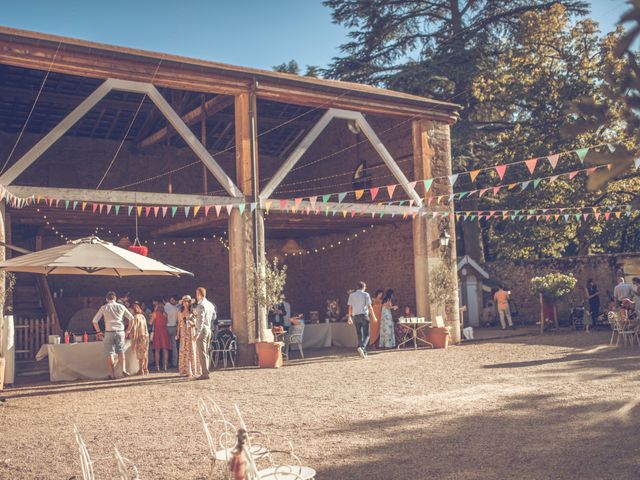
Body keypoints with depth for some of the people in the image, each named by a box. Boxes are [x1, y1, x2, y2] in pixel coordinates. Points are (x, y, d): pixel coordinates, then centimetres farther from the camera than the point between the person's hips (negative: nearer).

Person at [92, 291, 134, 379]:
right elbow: (131, 318, 7)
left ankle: (112, 374, 5)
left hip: (109, 332, -2)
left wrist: (98, 332, 11)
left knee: (110, 353, 4)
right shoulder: (121, 307, 8)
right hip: (120, 331, 2)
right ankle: (124, 369, 2)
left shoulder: (104, 308, 4)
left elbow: (94, 321, 2)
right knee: (121, 351, 16)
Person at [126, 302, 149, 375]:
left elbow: (134, 330, -14)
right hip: (146, 336, 7)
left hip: (139, 337, -6)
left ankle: (141, 370, 0)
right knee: (145, 354, 11)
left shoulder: (134, 318, -9)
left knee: (140, 355, -2)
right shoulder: (143, 316, 11)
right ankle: (145, 369, 15)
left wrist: (133, 341, -14)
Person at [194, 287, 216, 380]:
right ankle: (206, 372, 17)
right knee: (206, 352, 14)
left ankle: (205, 373, -9)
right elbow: (214, 317, 19)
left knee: (202, 353, -7)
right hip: (208, 330, 9)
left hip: (202, 330, -9)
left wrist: (198, 333, -23)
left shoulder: (201, 305, -14)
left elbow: (201, 320, -21)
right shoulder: (210, 304, 12)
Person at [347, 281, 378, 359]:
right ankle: (362, 347, -26)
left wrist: (349, 317, 14)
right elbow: (369, 306, -7)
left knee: (359, 335, 10)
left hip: (355, 316, 4)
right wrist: (373, 316, -3)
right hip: (364, 315, -4)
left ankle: (363, 352, 9)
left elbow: (350, 307, 8)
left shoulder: (352, 295, 8)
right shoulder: (365, 294, -2)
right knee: (366, 335, 0)